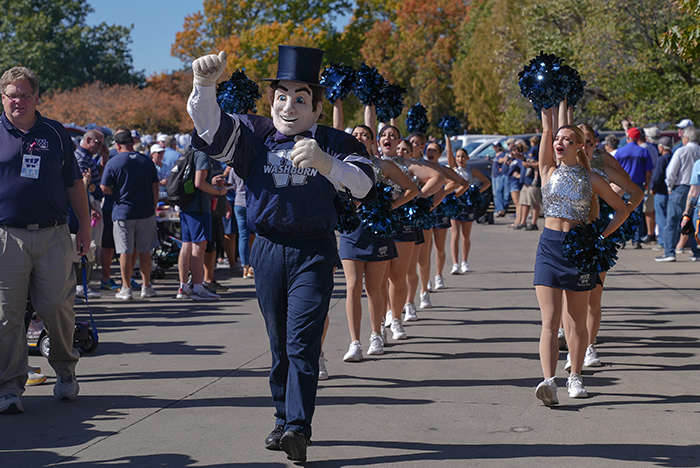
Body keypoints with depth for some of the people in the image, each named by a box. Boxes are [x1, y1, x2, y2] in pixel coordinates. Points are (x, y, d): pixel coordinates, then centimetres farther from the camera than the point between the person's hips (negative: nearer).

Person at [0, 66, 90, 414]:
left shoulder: (55, 134, 11)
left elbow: (74, 184, 16)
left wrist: (85, 227, 12)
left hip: (54, 235, 1)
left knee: (57, 306, -1)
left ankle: (65, 369, 23)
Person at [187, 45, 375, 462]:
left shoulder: (334, 143, -2)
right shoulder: (255, 135, 5)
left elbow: (363, 185, -19)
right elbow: (210, 128, -13)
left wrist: (325, 162, -39)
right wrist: (204, 86, -34)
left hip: (314, 253, -3)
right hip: (268, 251, 3)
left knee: (302, 343, -12)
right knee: (279, 344, 12)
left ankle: (299, 428, -15)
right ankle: (284, 421, 24)